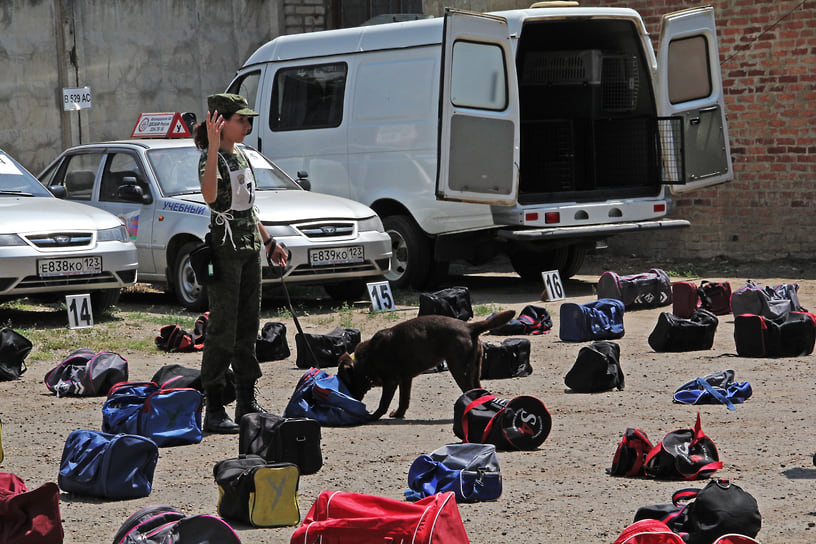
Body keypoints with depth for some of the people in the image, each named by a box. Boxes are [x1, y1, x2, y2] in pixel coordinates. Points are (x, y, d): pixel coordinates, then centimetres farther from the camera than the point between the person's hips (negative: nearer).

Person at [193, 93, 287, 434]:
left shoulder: (240, 156, 15)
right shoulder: (211, 158, -12)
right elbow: (210, 196, -34)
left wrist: (268, 242, 25)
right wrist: (214, 147, -39)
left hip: (249, 250, 8)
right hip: (225, 249, -8)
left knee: (248, 329, 11)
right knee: (223, 330, -9)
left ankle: (247, 402, 19)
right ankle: (213, 409, -7)